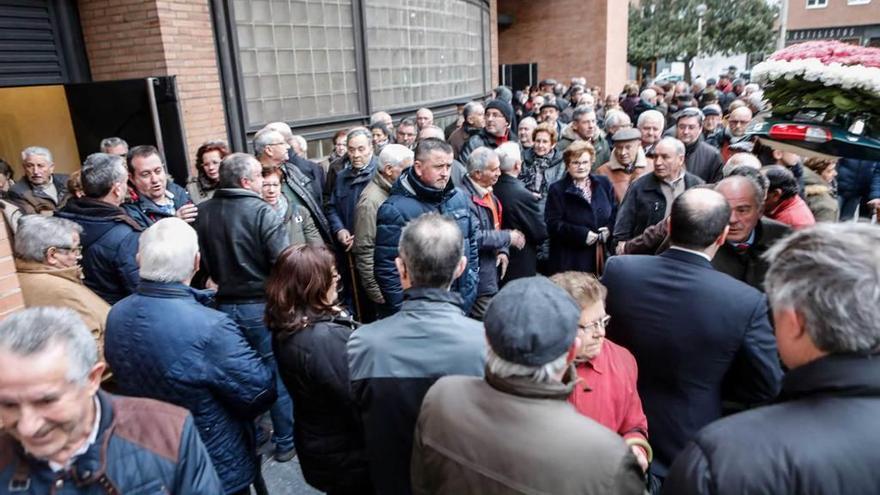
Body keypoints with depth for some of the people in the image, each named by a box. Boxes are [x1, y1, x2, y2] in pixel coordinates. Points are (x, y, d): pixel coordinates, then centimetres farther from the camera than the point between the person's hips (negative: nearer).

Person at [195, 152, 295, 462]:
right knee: (278, 374, 10)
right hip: (261, 305, -5)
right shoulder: (260, 211, -18)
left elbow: (202, 262, 7)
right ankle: (285, 442, 23)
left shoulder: (202, 213, -1)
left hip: (224, 305, 6)